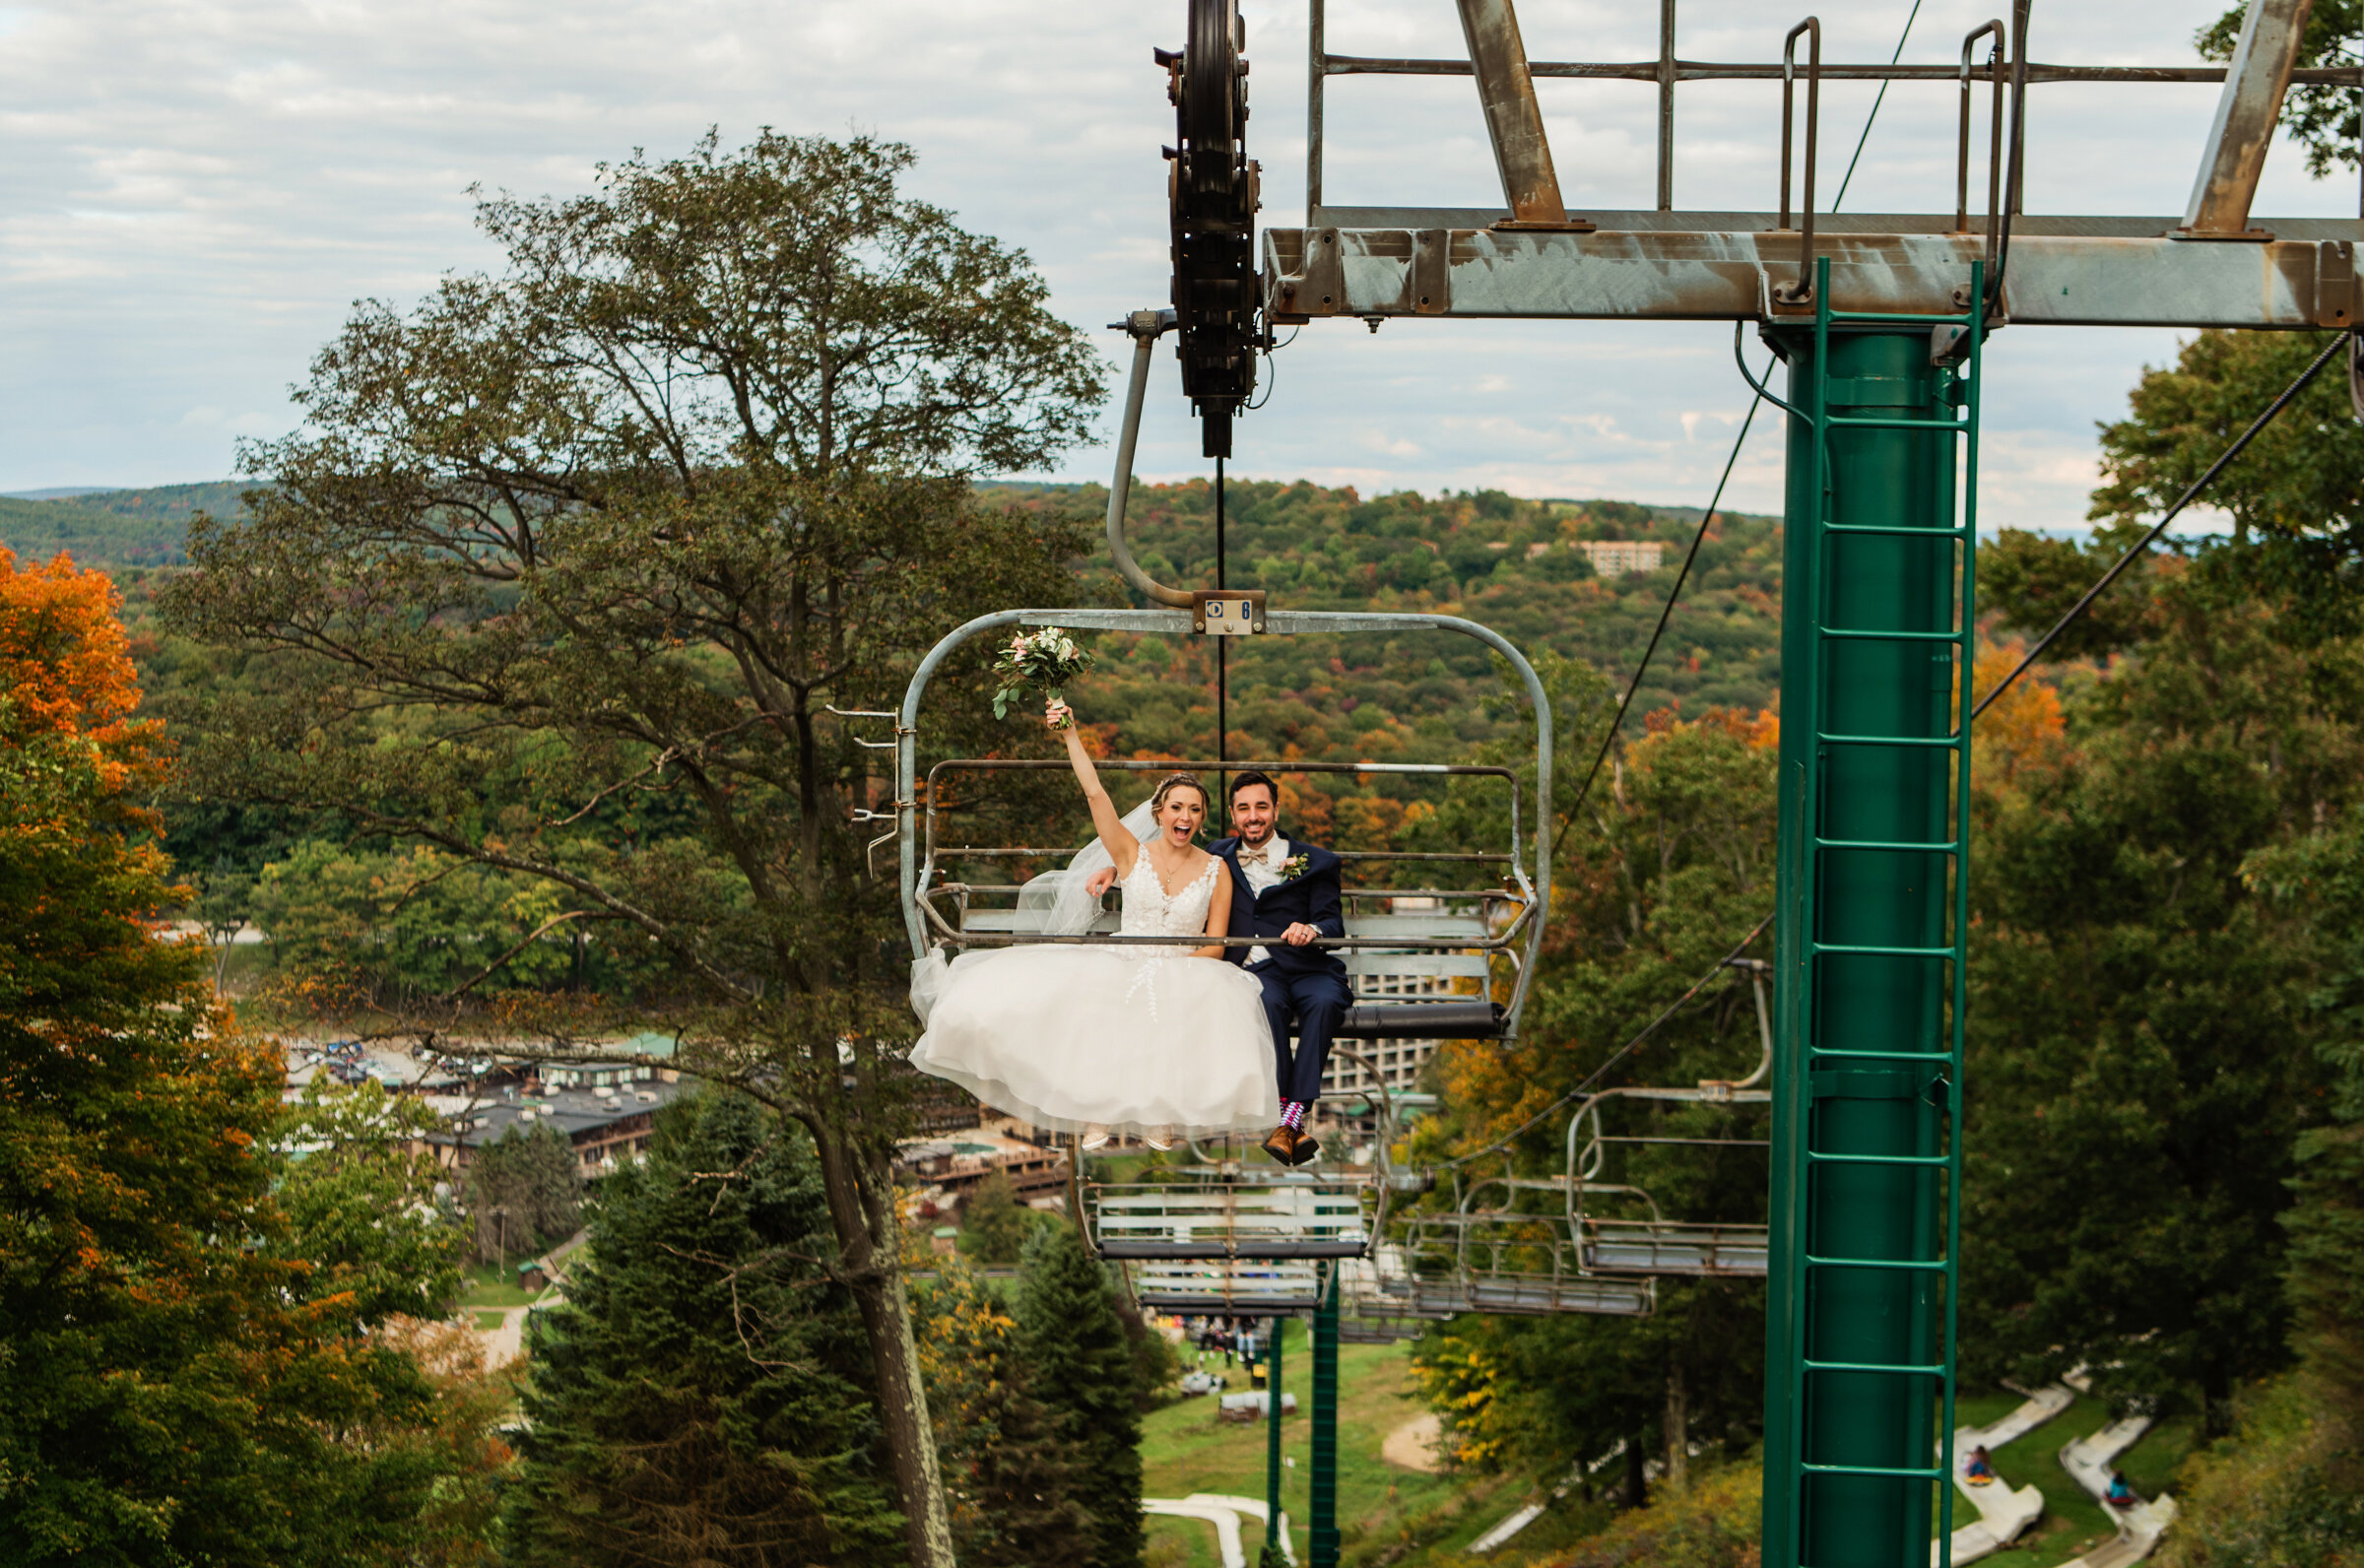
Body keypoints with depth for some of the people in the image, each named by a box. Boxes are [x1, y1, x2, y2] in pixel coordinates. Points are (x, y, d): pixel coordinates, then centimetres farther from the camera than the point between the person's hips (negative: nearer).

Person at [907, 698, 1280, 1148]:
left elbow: (1215, 946, 4)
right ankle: (1096, 1110, -18)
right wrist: (1070, 734, -10)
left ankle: (1159, 1113, -18)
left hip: (1185, 975, 0)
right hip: (1120, 967, 0)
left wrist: (1175, 967, -14)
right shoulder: (1132, 855, 8)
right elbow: (1094, 793, -2)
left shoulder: (1216, 871, 8)